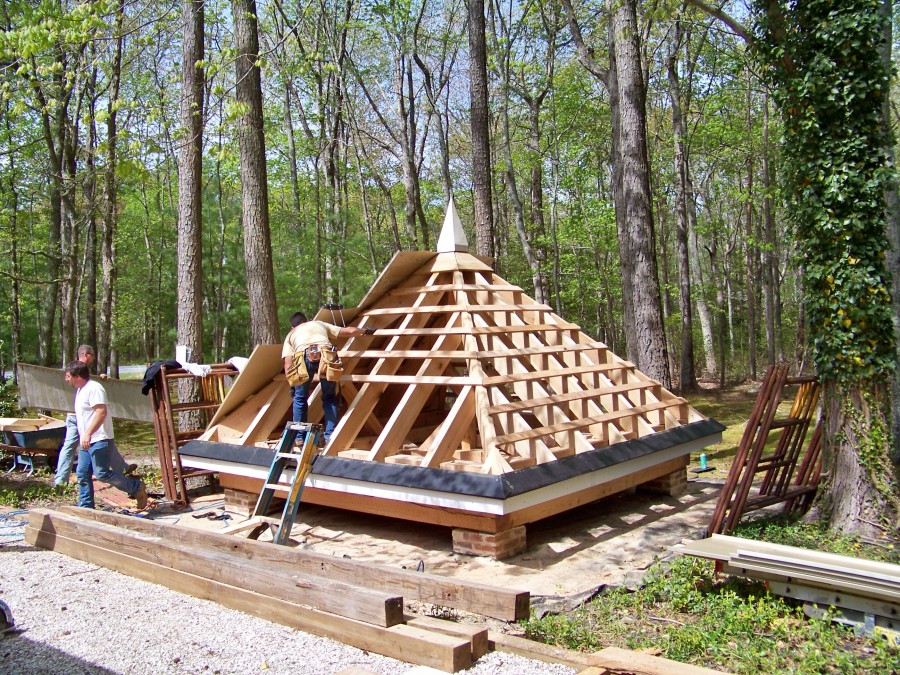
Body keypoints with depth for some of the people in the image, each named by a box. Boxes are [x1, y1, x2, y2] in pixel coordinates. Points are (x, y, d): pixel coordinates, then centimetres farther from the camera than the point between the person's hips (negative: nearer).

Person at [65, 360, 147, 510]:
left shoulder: (94, 388, -14)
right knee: (82, 474, 8)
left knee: (101, 473, -14)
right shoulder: (80, 390, 18)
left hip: (99, 440, -10)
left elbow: (101, 412, -25)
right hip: (86, 441, 10)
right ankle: (86, 508, 16)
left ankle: (136, 488, -1)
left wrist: (88, 434, -30)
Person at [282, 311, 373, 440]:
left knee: (300, 398, 21)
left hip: (305, 357, -1)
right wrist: (365, 330, 55)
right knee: (329, 397, 19)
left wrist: (292, 386, 26)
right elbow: (350, 331, 37)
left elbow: (288, 365, 18)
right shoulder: (319, 324, 37)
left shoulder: (291, 335, 34)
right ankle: (330, 436, 13)